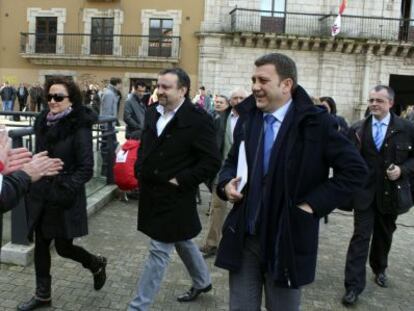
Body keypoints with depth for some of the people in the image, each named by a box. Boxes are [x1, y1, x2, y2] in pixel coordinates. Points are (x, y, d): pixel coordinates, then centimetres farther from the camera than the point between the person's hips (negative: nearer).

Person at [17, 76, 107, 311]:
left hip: (64, 198, -6)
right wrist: (34, 181, 13)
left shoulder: (79, 128, -17)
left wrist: (65, 189, -25)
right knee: (41, 244, 13)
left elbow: (86, 169, -17)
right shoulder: (44, 122, 4)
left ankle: (97, 264, 35)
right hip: (42, 195, 6)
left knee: (64, 247, 5)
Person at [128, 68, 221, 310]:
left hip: (174, 197, -8)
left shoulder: (198, 119, -18)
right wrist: (140, 171, 6)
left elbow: (212, 162, -18)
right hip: (152, 193, 8)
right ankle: (203, 281, 46)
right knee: (181, 242, 23)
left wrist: (181, 181, -18)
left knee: (159, 251, 1)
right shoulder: (152, 112, 5)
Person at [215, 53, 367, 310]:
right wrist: (226, 183, -4)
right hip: (244, 237, 4)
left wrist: (313, 205, -15)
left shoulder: (316, 123, -12)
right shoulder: (247, 118, 5)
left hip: (286, 241, -4)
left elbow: (355, 170, -11)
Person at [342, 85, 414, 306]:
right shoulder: (358, 129, -2)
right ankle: (353, 285, 3)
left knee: (384, 235, 19)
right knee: (360, 237, -3)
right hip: (365, 192, -1)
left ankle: (379, 269, 45)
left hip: (391, 193, 1)